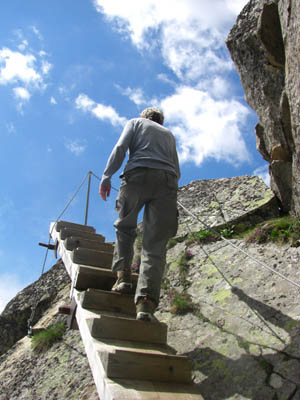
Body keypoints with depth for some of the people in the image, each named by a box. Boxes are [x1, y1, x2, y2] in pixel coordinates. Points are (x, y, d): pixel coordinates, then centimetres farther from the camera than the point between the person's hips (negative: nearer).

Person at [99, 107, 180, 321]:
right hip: (167, 181, 2)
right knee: (156, 243, -7)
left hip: (138, 176, -2)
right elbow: (177, 171, 27)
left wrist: (106, 176, -1)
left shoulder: (135, 122, 25)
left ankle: (123, 276, -3)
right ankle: (146, 300, -20)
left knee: (125, 227, 15)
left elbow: (121, 147, 5)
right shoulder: (169, 134, 35)